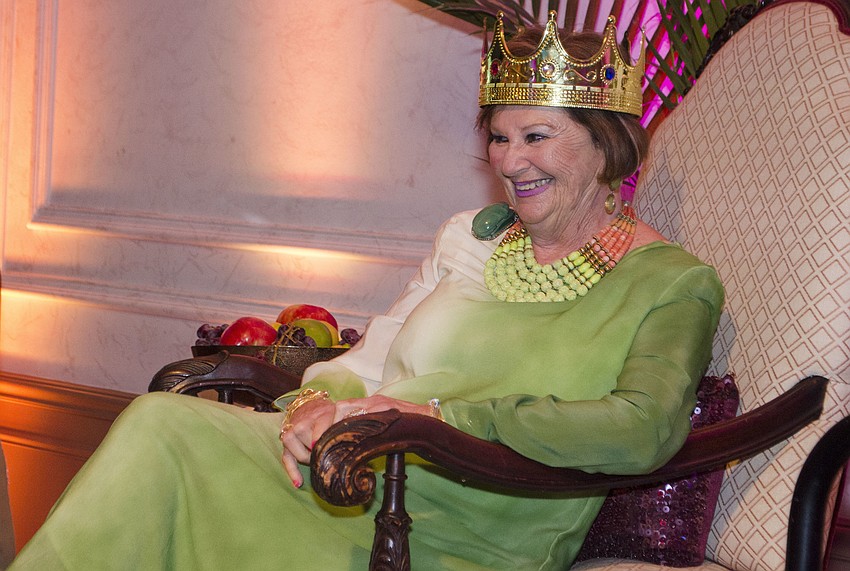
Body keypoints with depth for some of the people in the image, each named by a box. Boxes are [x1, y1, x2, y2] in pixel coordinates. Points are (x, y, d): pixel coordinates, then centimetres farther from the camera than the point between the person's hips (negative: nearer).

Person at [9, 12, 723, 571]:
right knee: (162, 423, -20)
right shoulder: (472, 236, 14)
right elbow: (374, 359, 15)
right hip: (350, 479, 6)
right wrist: (318, 402, -10)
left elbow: (644, 431, -21)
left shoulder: (675, 284, -3)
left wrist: (435, 413, -23)